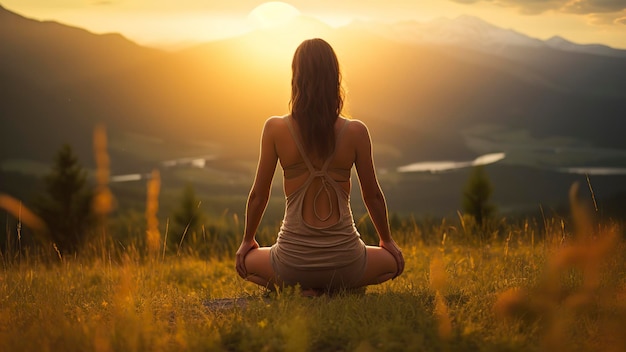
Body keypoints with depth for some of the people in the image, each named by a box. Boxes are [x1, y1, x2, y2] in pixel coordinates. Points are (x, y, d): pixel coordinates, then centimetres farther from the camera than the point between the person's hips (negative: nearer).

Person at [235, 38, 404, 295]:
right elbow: (372, 195, 5)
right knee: (393, 262, 31)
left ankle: (298, 289, 3)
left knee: (245, 263, 33)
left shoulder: (275, 129, -7)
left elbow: (259, 194, 2)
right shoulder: (356, 132, -7)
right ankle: (337, 289, 3)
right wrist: (387, 239, 23)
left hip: (293, 261, 0)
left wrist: (248, 240, 20)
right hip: (344, 261, 0)